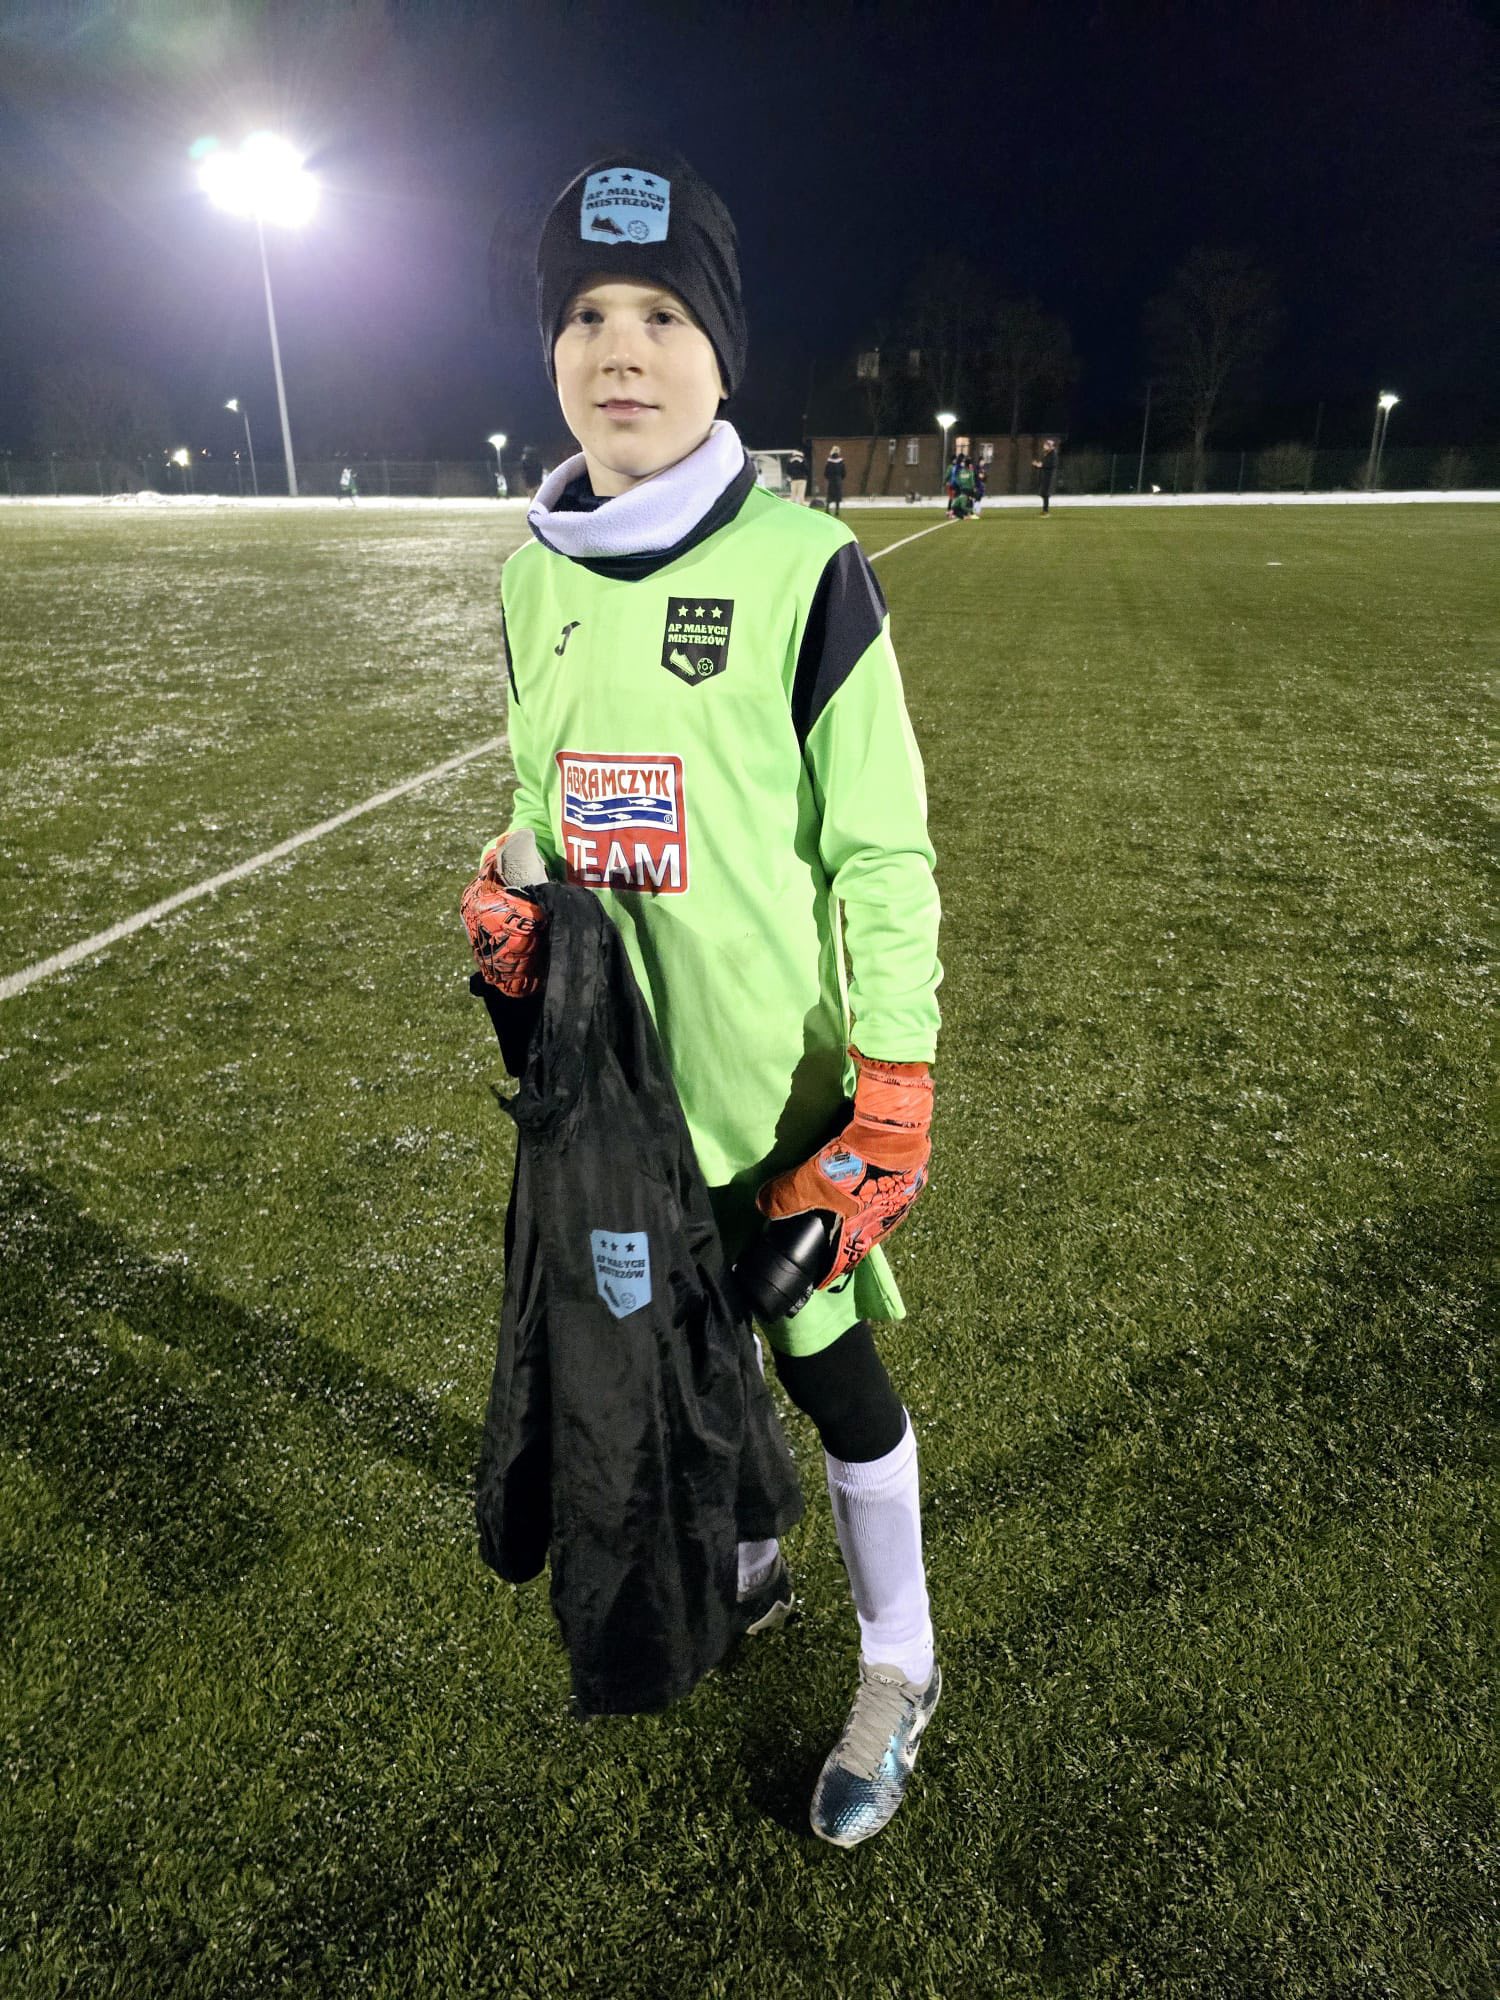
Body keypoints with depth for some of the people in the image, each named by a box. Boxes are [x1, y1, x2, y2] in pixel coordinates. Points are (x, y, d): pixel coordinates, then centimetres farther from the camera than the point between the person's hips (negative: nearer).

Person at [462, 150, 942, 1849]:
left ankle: (897, 1669, 37)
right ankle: (741, 1571, 51)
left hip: (774, 1081, -5)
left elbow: (883, 850, -13)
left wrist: (891, 1094, -17)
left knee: (826, 1369, 10)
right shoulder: (533, 577, 5)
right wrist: (514, 905, -3)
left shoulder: (802, 567, -12)